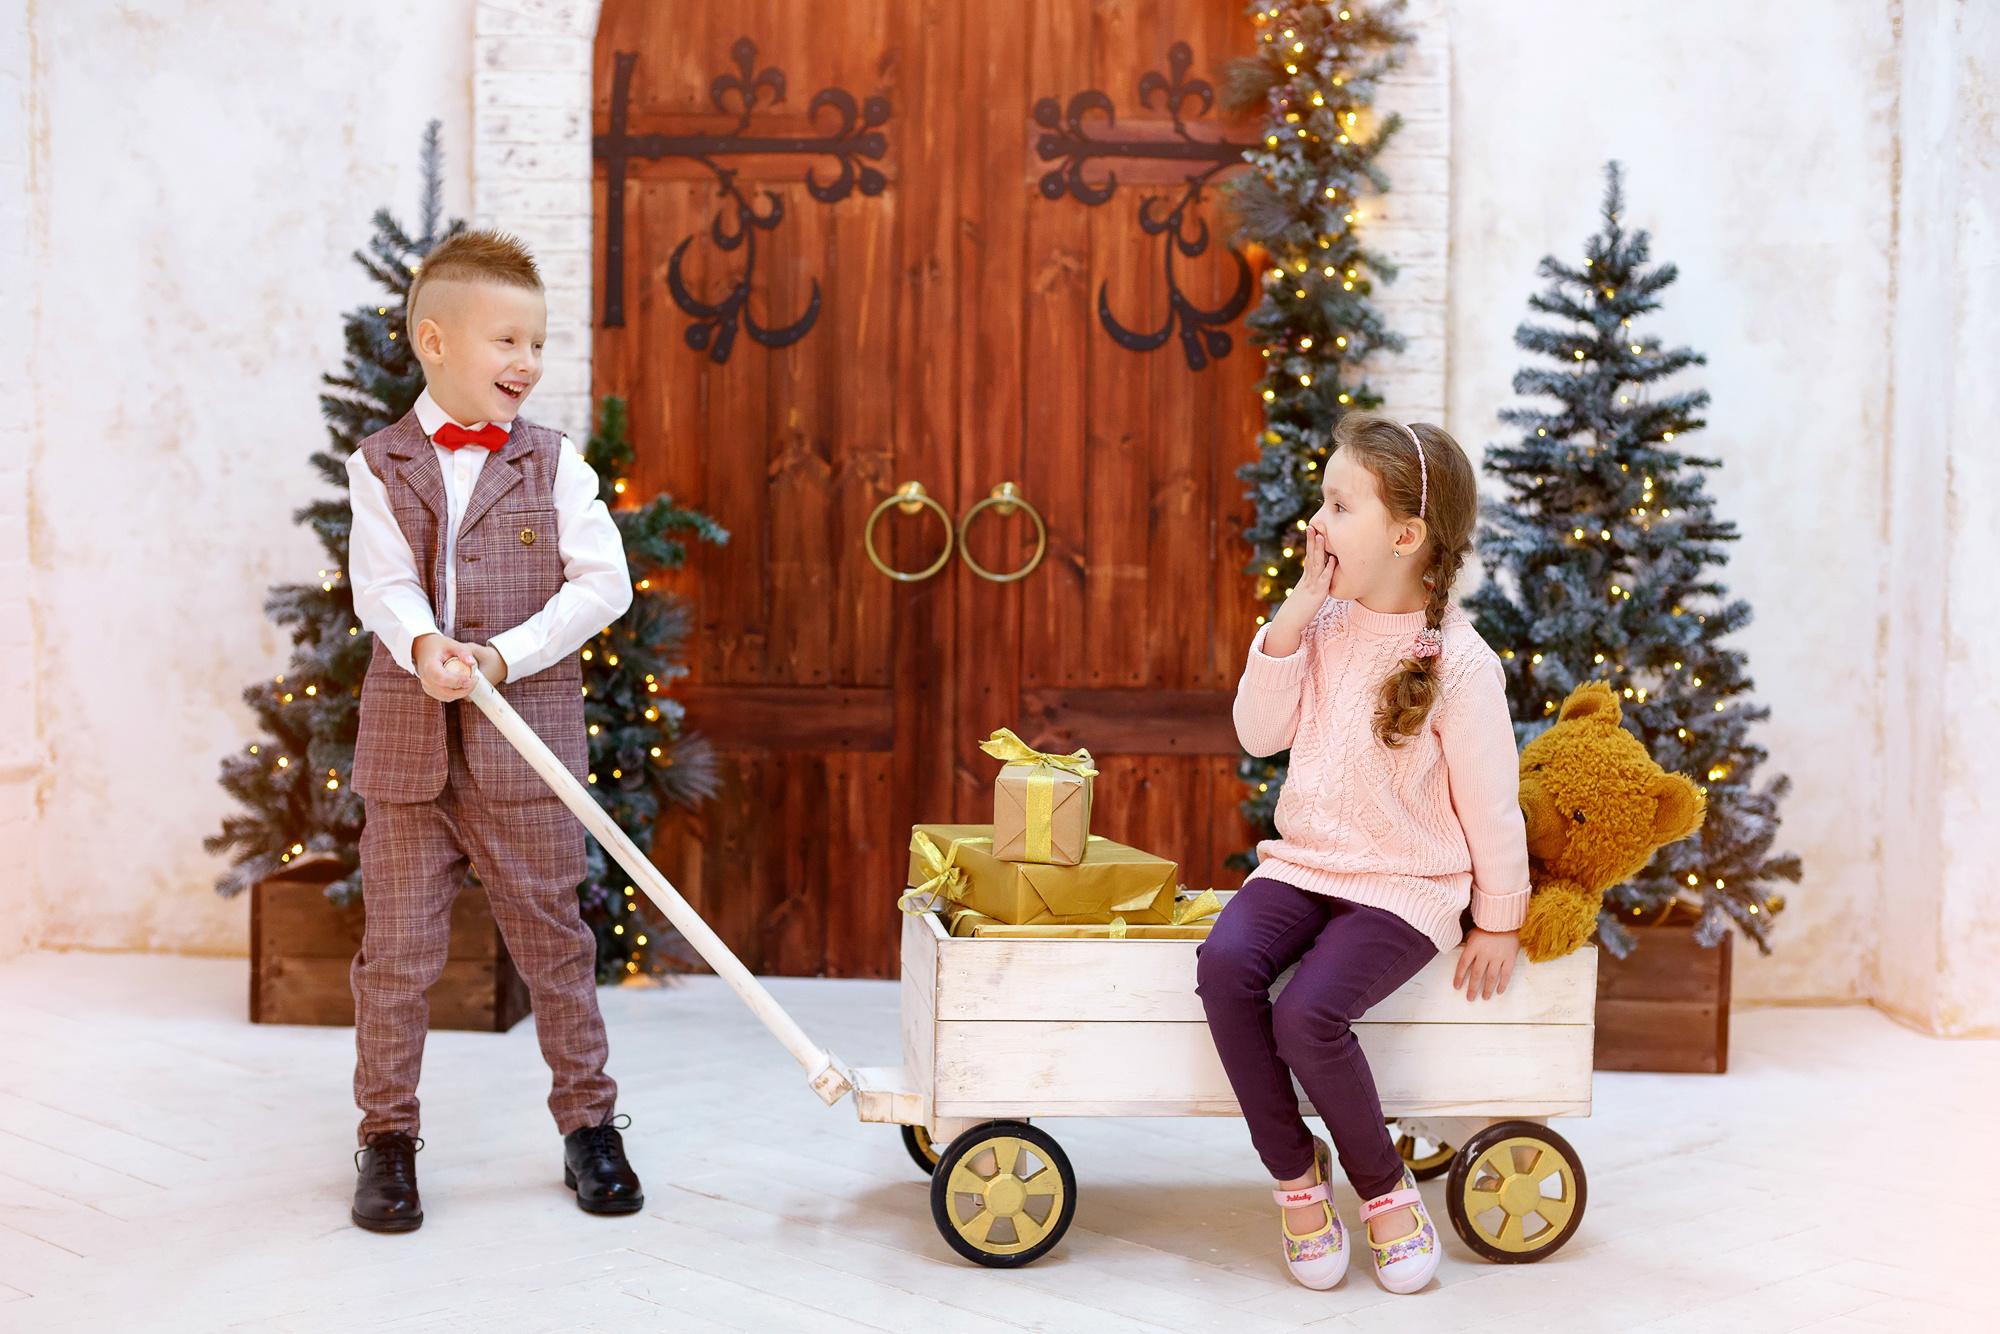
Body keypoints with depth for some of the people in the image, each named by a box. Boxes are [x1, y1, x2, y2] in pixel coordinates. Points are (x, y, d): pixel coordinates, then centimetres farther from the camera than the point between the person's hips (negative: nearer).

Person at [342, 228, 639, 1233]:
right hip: (408, 743, 0)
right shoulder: (381, 466, 4)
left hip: (526, 741, 0)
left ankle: (588, 1123, 21)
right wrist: (422, 644, -29)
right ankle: (387, 1138, 20)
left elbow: (602, 582, -5)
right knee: (397, 948, 5)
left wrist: (507, 655, -16)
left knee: (550, 937, 7)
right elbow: (381, 582, -8)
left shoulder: (553, 465, 4)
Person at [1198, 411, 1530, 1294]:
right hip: (1303, 863, 5)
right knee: (1225, 965, -24)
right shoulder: (1326, 624, 5)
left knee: (1308, 1013, -28)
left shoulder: (1457, 662, -12)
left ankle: (1383, 1185, 1)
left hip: (1404, 887, -5)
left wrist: (1498, 923, -1)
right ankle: (1294, 1171, -4)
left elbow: (1490, 803, -7)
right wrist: (1294, 615, -7)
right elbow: (1259, 733, 2)